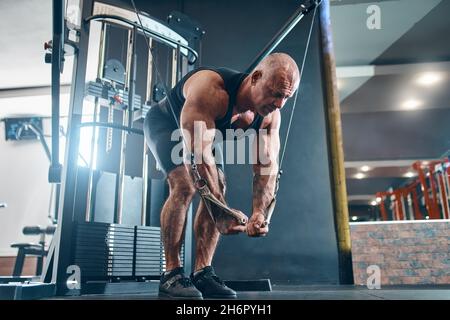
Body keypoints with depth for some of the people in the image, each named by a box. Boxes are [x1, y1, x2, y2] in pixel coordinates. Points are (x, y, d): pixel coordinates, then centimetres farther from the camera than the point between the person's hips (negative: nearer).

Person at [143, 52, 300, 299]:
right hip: (165, 124, -6)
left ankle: (202, 273, -4)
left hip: (203, 131, 6)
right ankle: (171, 274, -16)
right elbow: (198, 154, -45)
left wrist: (259, 212, -35)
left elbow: (267, 165, -21)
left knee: (217, 189, -10)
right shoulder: (211, 89, -42)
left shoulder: (269, 116, -21)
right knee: (184, 186, -25)